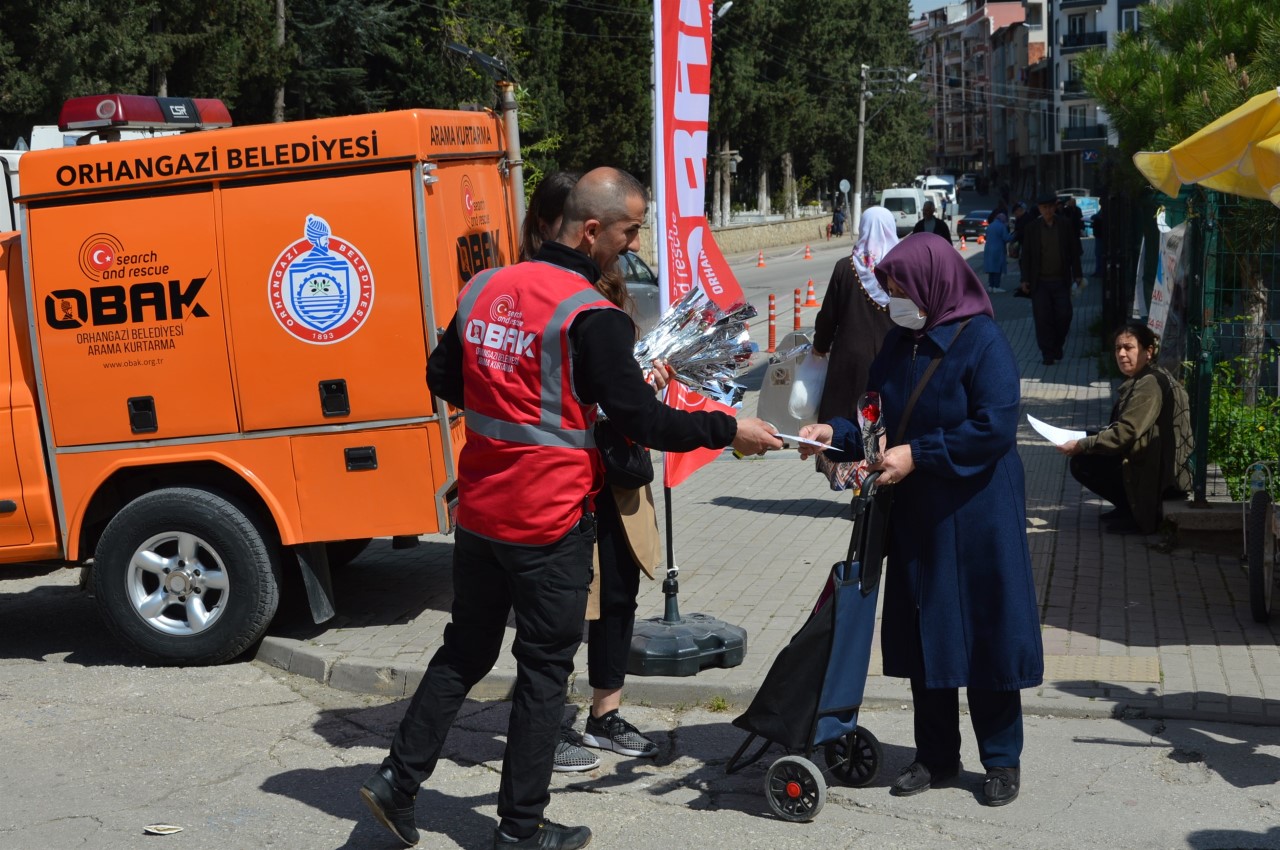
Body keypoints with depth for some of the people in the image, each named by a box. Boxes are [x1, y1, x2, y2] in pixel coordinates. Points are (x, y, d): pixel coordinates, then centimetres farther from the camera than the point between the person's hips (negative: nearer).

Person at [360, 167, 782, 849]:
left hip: (478, 508, 6)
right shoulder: (591, 316, -17)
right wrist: (728, 431, -5)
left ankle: (397, 778, 21)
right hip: (550, 521, -6)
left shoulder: (485, 288, 4)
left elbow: (442, 378, 14)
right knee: (543, 670, 7)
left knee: (466, 648, 21)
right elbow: (642, 418, -16)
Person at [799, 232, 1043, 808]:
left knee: (984, 633, 2)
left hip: (977, 519, -7)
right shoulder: (899, 344, 8)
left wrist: (917, 455, -22)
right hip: (914, 516, 7)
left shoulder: (982, 342, -13)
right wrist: (837, 434, -4)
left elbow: (994, 428, -20)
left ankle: (1002, 760, 18)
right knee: (922, 633, 11)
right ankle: (936, 756, 24)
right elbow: (880, 419, 14)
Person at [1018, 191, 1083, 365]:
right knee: (1042, 318, -2)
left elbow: (1074, 251, 8)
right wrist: (1025, 279, 0)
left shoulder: (1066, 226, 3)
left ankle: (1058, 346, 23)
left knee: (1063, 316, 0)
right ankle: (1048, 353, 6)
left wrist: (1077, 275, 4)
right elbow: (1026, 256, 5)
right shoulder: (1032, 229, 3)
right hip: (1039, 281, 0)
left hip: (1061, 280, 0)